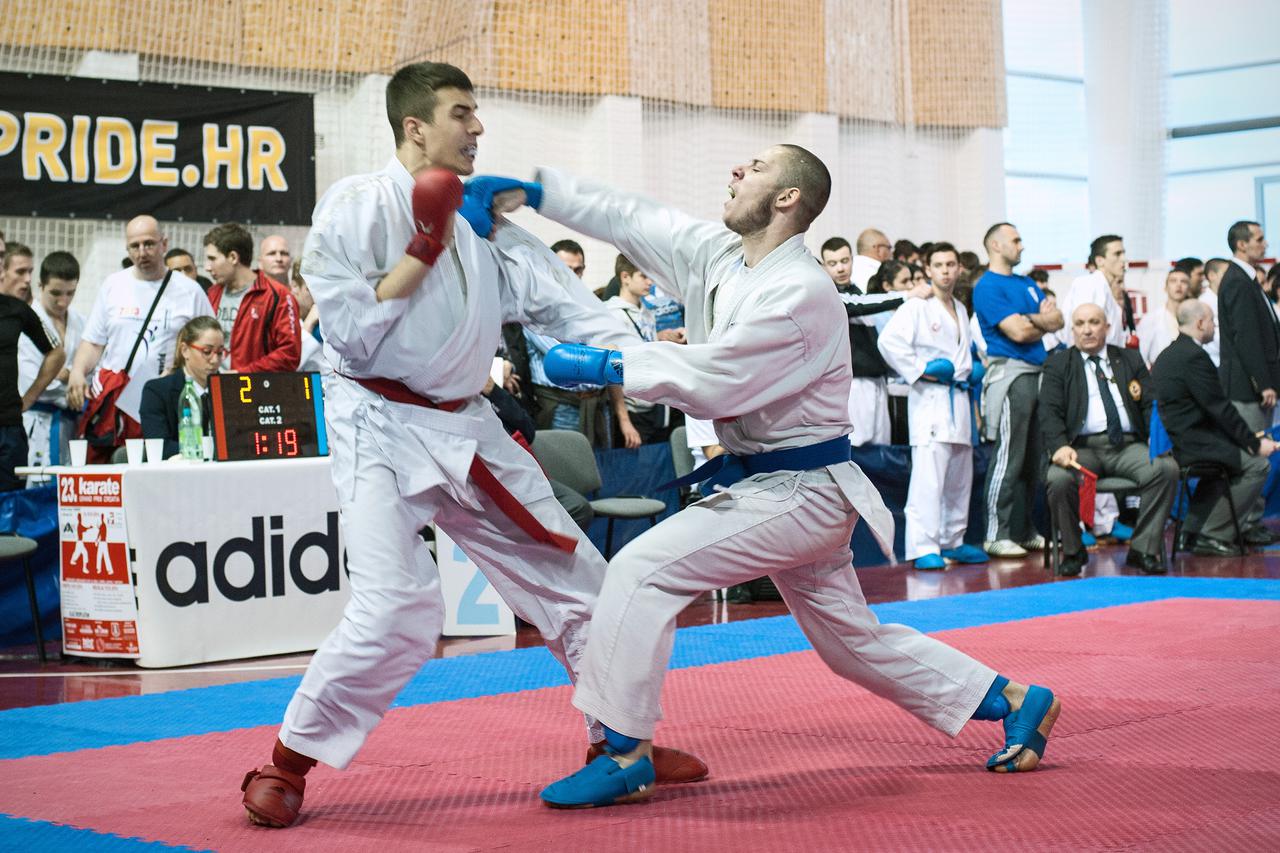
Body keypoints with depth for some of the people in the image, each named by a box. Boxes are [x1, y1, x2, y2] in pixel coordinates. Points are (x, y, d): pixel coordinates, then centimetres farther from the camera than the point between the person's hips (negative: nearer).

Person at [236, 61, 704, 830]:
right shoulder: (354, 208, -10)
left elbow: (563, 301, -1)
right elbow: (350, 338, -15)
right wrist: (421, 254, -19)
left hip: (467, 429, 7)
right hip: (383, 428, -7)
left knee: (573, 577, 9)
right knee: (398, 608, -21)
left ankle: (620, 738, 27)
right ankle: (288, 763, -2)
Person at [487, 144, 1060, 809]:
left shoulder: (801, 294, -22)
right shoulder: (716, 253, 3)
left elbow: (716, 378, -26)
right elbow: (623, 216, 2)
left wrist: (602, 367, -21)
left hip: (800, 493, -10)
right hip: (762, 481, 10)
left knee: (642, 572, -18)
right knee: (852, 641, 19)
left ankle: (625, 756, -9)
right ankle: (1016, 702, 30)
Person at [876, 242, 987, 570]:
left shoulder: (961, 311, 18)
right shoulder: (917, 307, -6)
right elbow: (888, 340, -18)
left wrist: (964, 370, 9)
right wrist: (920, 370, -16)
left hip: (958, 398, 8)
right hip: (930, 398, -8)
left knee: (960, 476, 13)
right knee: (928, 477, -15)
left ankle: (953, 541, 23)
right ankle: (923, 547, -16)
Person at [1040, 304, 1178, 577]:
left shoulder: (1130, 360, 19)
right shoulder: (1058, 364, 12)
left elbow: (1151, 405, 12)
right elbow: (1049, 411, -1)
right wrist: (1060, 447, -21)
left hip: (1128, 446, 2)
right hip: (1082, 447, -2)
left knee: (1166, 468, -28)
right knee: (1058, 479, -34)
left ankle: (1143, 549, -15)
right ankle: (1072, 551, -8)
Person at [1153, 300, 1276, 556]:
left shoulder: (1166, 355, 15)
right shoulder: (1194, 356, -17)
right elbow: (1220, 408, -18)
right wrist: (1255, 443, -9)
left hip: (1174, 439, 11)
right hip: (1193, 444, -11)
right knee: (1258, 465, -9)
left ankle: (1193, 530, 23)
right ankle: (1211, 535, -5)